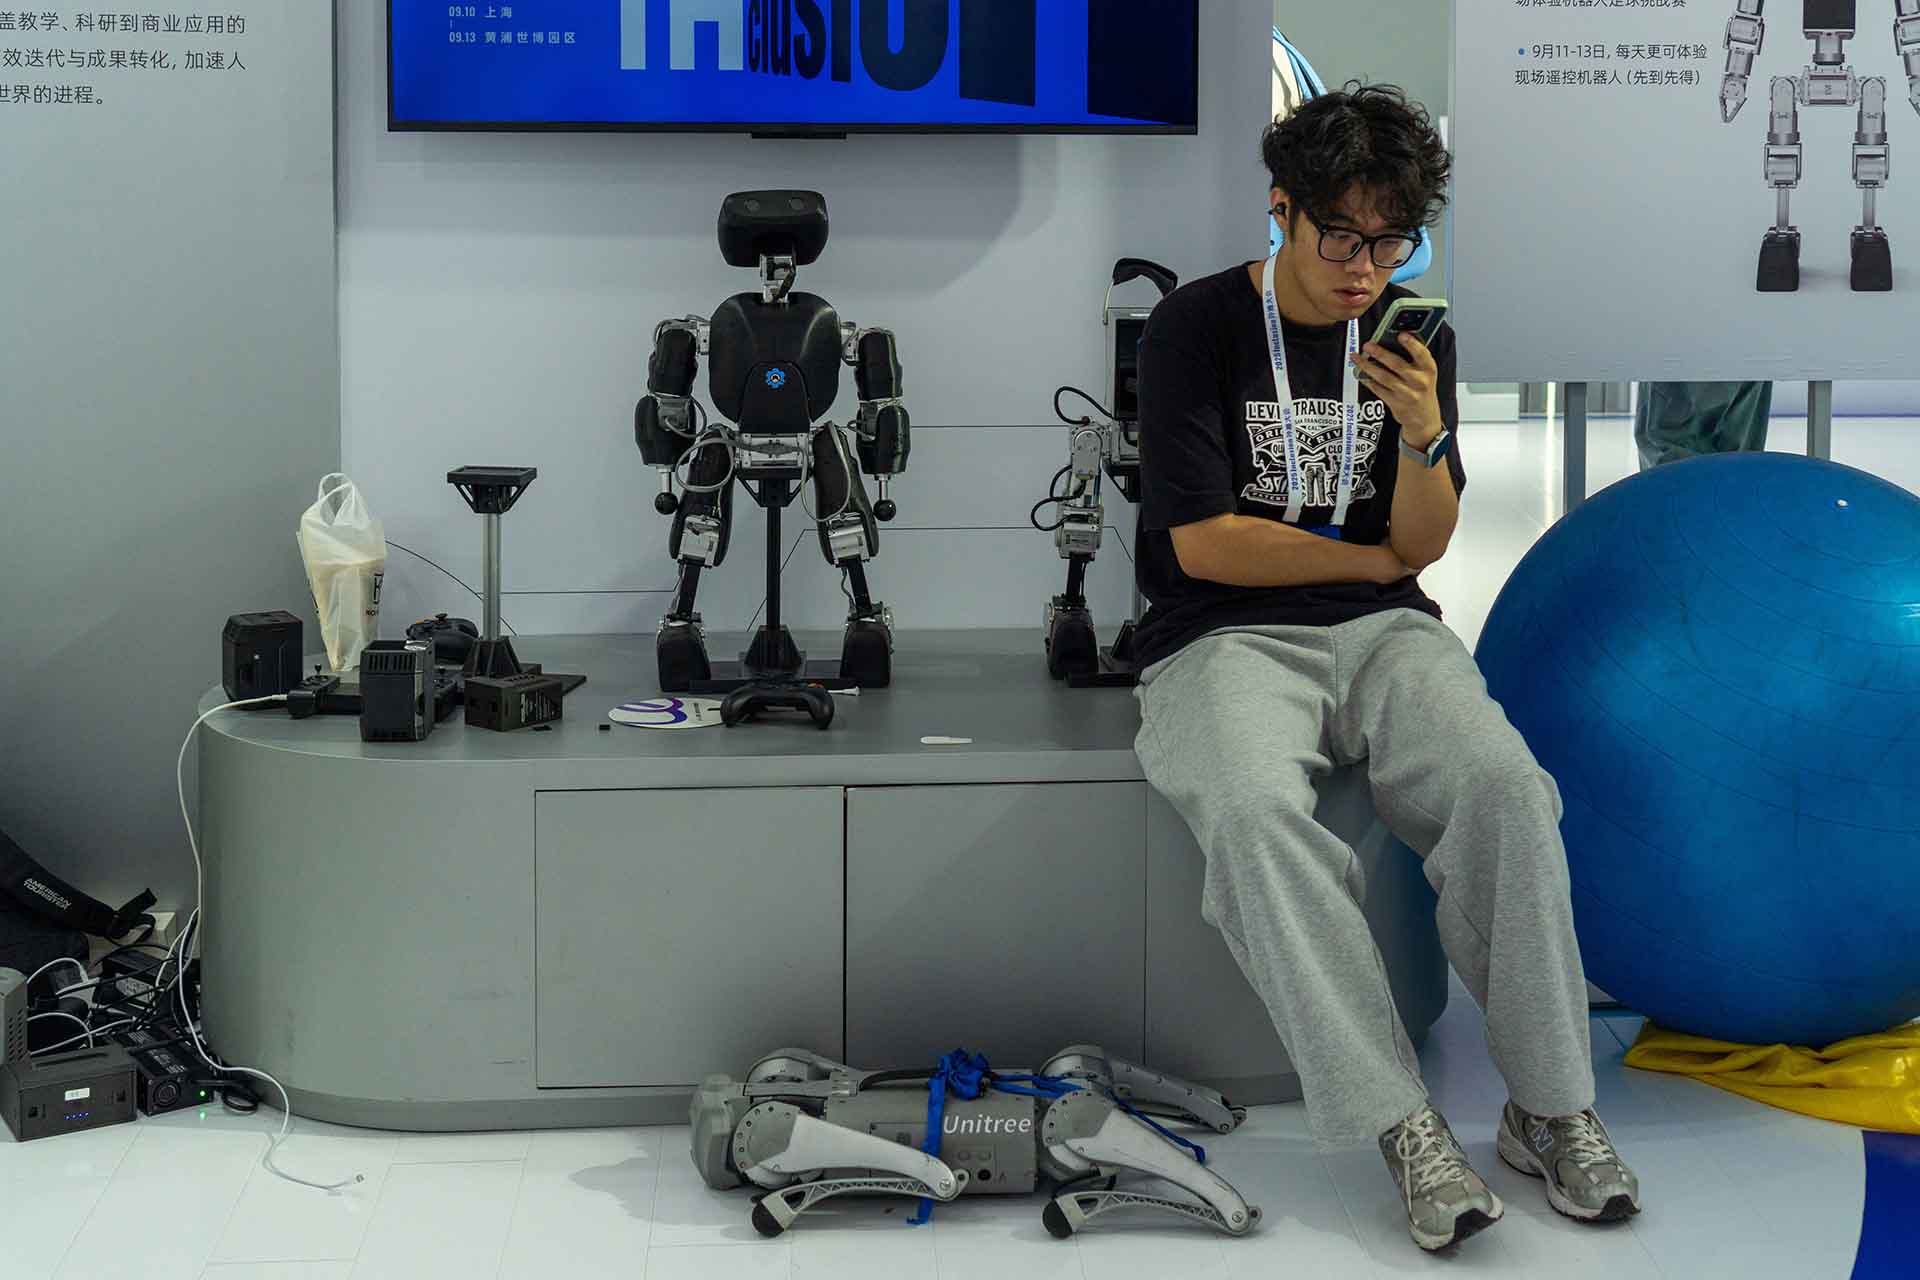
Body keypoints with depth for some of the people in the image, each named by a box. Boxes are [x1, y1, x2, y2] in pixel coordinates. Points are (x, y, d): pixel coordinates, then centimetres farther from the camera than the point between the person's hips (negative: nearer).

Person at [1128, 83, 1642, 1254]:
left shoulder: (1415, 334, 9)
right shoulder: (1196, 329, -3)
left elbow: (1423, 546, 5)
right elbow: (1203, 543, -9)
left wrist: (1423, 435, -15)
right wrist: (1369, 555, 1)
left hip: (1380, 631, 3)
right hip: (1225, 640, -3)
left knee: (1506, 783, -28)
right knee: (1257, 810, -37)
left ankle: (1553, 1106, -17)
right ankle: (1403, 1126, -33)